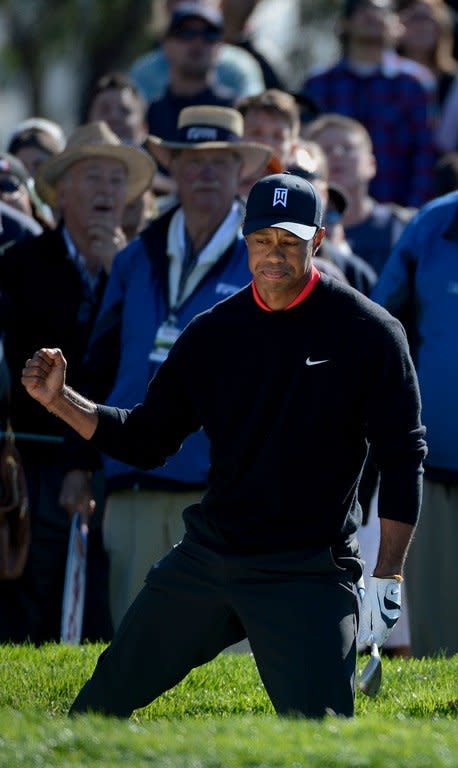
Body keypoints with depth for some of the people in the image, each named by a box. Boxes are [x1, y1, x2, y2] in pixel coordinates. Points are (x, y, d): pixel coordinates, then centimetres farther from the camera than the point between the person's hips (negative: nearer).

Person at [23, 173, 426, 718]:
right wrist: (61, 401, -3)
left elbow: (403, 458, -6)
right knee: (108, 695, 8)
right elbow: (146, 441, 12)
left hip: (308, 574, -5)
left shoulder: (369, 332, -7)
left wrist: (386, 578, -11)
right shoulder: (213, 332, 6)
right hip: (206, 553, 5)